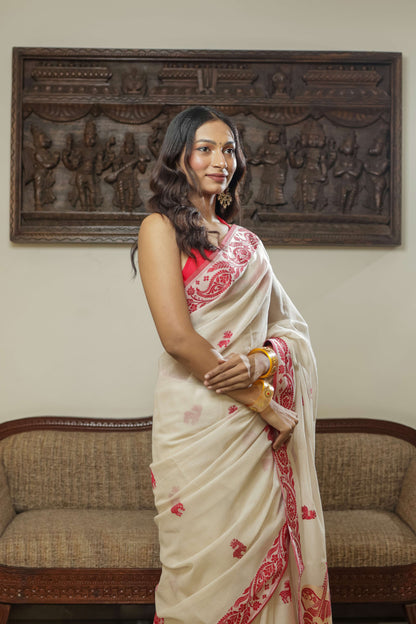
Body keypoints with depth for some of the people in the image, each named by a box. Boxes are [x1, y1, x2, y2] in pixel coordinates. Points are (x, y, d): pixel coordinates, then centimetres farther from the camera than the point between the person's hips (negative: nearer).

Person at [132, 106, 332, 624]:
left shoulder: (245, 240, 15)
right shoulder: (161, 227, -4)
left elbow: (293, 327, 11)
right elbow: (178, 337, -14)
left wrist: (259, 361, -12)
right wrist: (265, 403, -11)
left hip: (259, 427, 6)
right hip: (199, 421, -5)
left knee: (263, 553, 11)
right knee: (204, 568, 5)